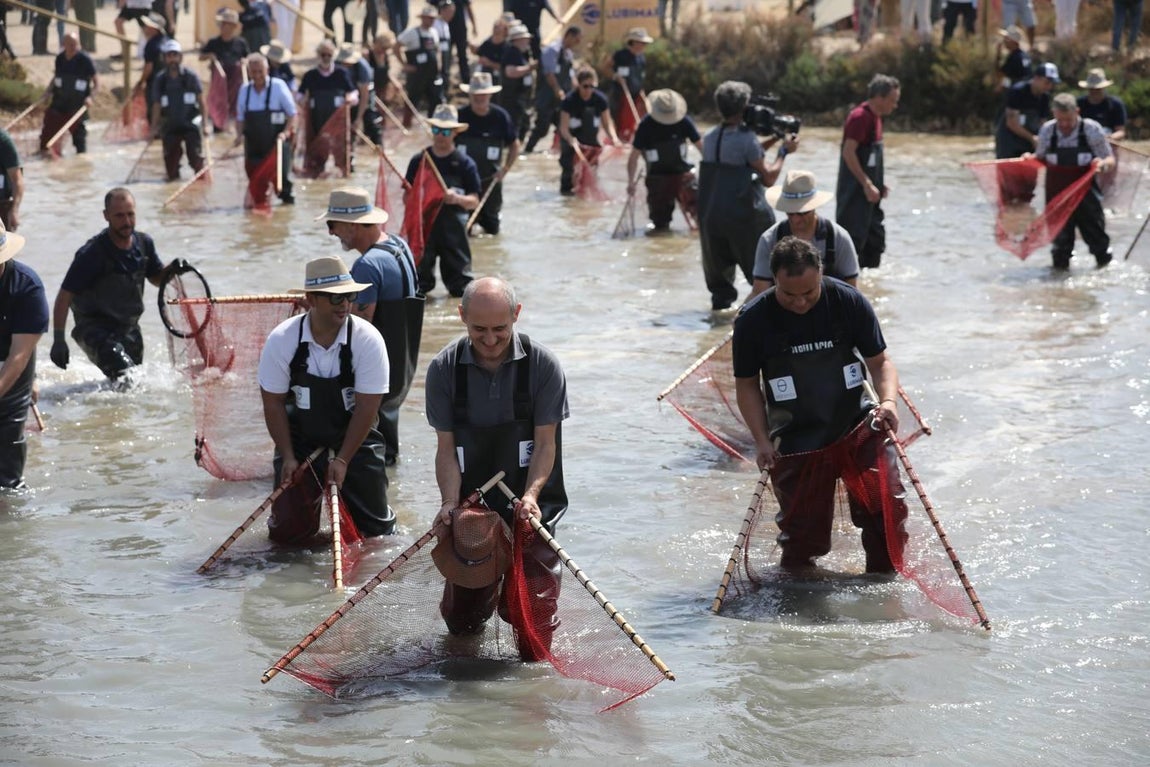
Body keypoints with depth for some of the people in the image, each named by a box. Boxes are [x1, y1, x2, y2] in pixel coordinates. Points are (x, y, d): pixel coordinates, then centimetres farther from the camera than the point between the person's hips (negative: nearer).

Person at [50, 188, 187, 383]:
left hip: (128, 328, 7)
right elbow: (64, 297, -17)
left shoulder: (144, 243, -3)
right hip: (93, 328, -7)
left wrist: (172, 270, -8)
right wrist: (58, 340, -22)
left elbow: (156, 278, 16)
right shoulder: (92, 254, -21)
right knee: (124, 372, -30)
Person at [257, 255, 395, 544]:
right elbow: (273, 402, -5)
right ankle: (309, 495, 28)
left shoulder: (368, 340, -17)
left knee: (376, 529, 0)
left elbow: (367, 406, -14)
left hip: (355, 438, 0)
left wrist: (343, 460, -15)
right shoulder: (281, 340, -14)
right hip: (301, 439, 0)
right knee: (291, 531, -3)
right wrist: (287, 457, -9)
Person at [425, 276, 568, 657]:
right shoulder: (444, 368, -5)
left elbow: (545, 443, -8)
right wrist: (450, 502, -19)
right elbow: (446, 447, -4)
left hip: (529, 502, -2)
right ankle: (489, 586, 41)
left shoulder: (542, 364, -9)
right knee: (462, 621, 8)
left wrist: (530, 495, -24)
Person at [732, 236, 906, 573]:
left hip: (858, 423, 1)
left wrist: (888, 400, -20)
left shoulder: (849, 302, -9)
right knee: (803, 532, 1)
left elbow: (879, 360, 0)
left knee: (887, 505, -10)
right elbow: (747, 384, 1)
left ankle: (884, 578, 12)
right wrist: (762, 441, -8)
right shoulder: (753, 320, -10)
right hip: (796, 440, -1)